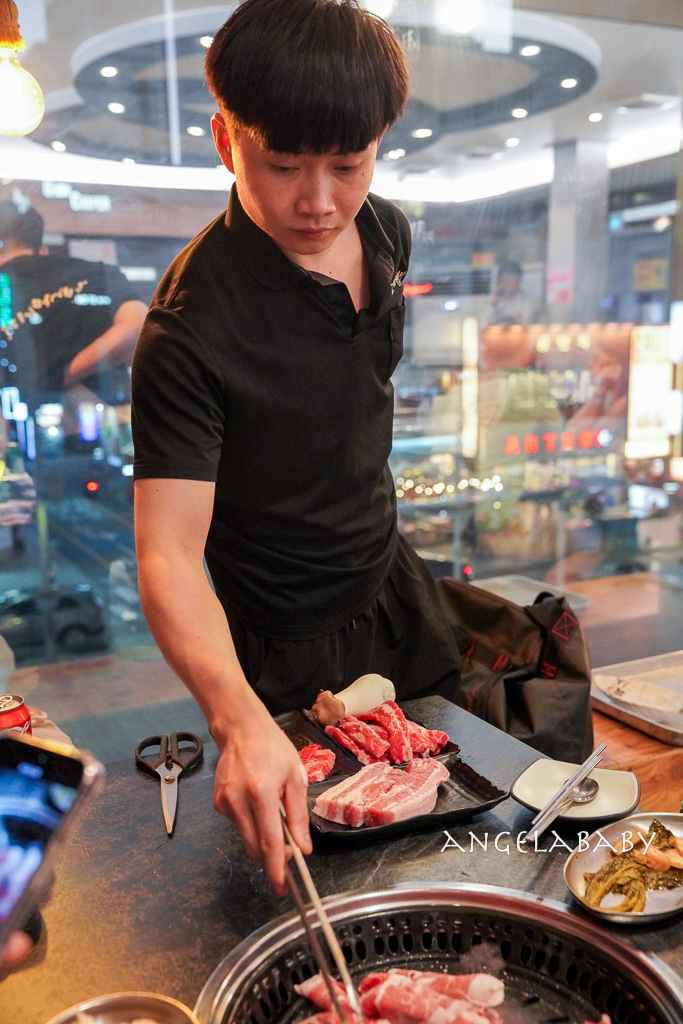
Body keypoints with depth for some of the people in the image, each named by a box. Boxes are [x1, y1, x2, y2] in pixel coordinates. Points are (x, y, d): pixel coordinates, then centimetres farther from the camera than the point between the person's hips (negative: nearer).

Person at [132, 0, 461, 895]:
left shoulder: (387, 231, -8)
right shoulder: (193, 326, -31)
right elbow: (168, 554, -35)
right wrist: (239, 720, -49)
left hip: (395, 590, 7)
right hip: (292, 654, -6)